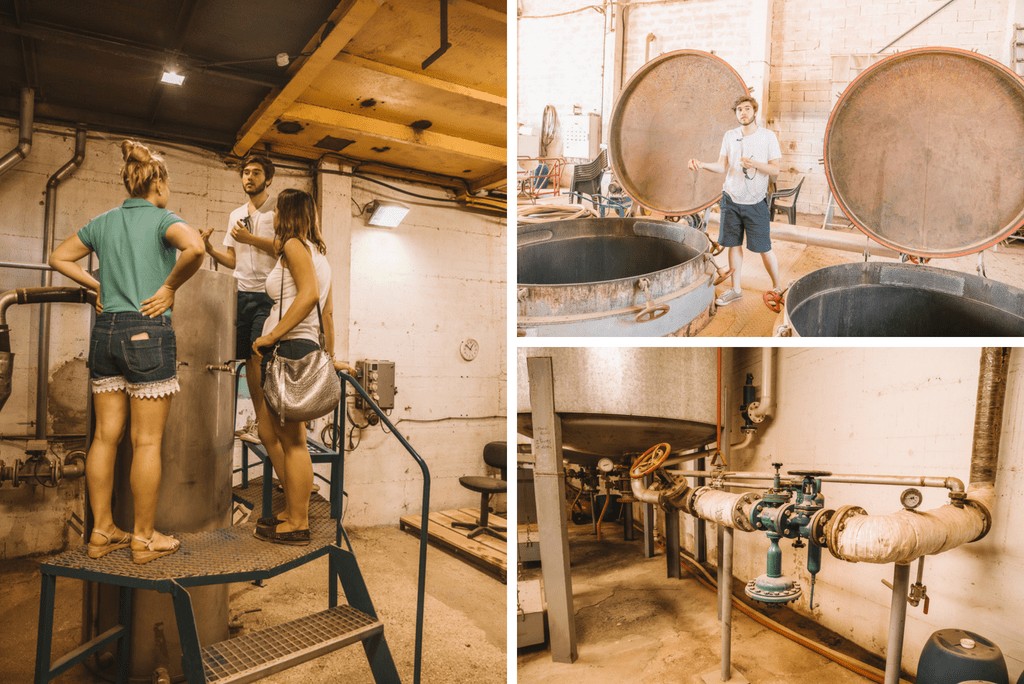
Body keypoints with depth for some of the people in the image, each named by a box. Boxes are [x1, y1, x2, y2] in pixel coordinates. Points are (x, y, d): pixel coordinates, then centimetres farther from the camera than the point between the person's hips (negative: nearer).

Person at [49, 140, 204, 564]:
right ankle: (144, 539, 9)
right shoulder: (162, 219, -6)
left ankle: (101, 532, 21)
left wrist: (97, 287, 16)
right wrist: (170, 287, -14)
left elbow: (59, 258, 21)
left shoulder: (104, 221, 13)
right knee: (147, 441, 0)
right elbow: (195, 248, -26)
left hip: (105, 330, 7)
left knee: (105, 436, 12)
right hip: (147, 332, -6)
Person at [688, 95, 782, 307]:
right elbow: (722, 167, 2)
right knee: (734, 244, 8)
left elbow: (775, 170, -5)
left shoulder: (768, 136, -3)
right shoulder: (730, 136, 5)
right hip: (731, 199, 3)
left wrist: (754, 164, -23)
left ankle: (778, 288, 19)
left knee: (763, 248, 1)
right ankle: (736, 289, 19)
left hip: (756, 202, -3)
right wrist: (701, 164, -15)